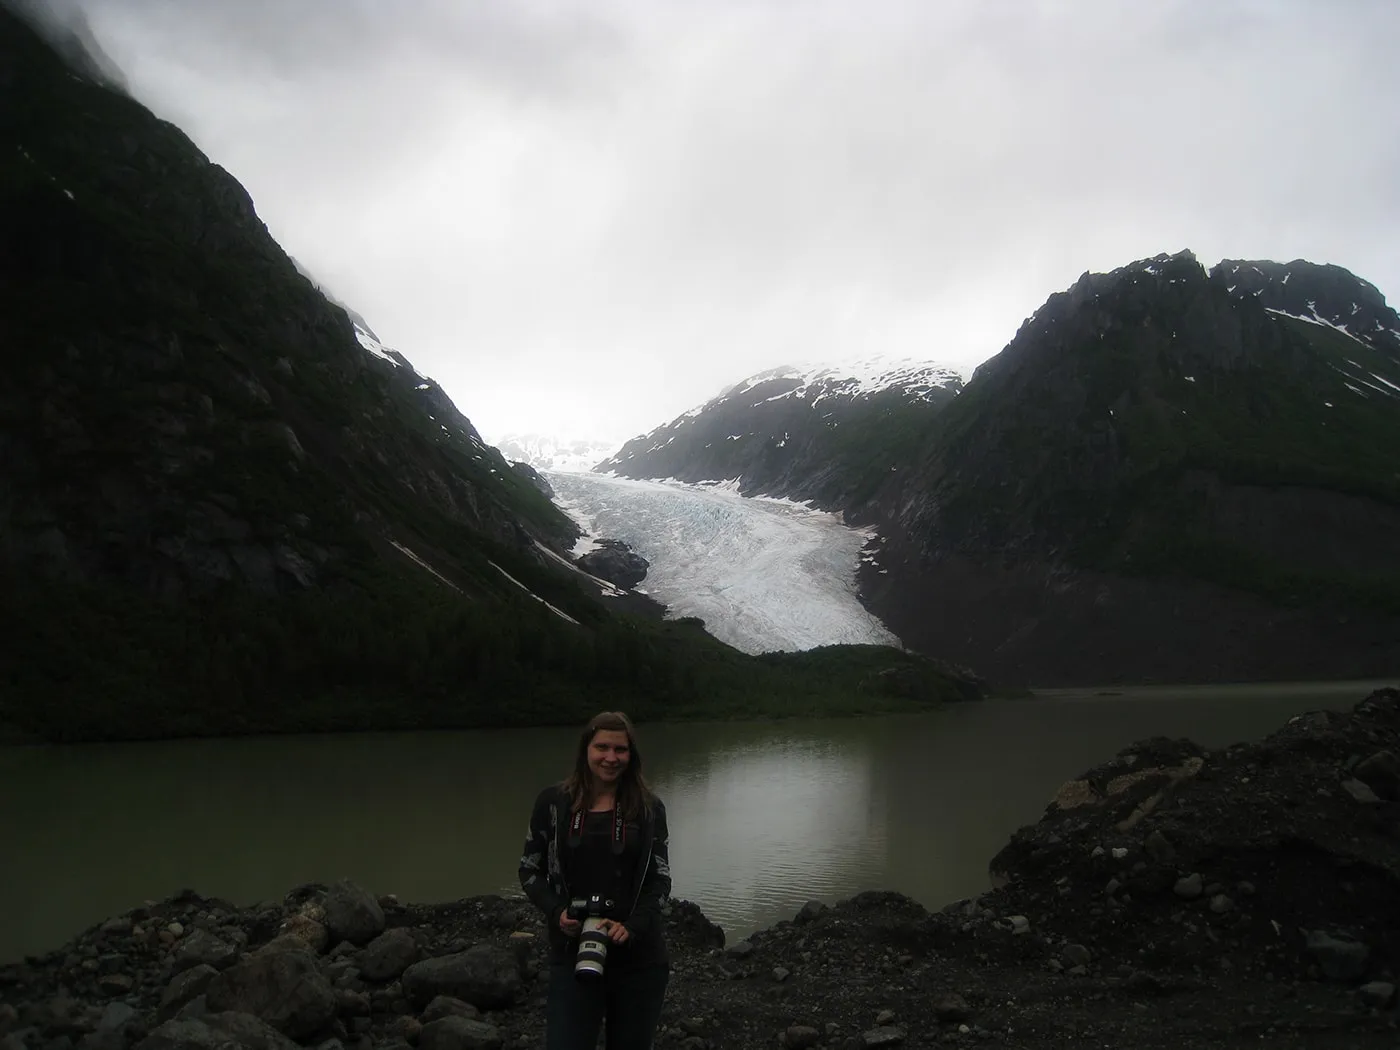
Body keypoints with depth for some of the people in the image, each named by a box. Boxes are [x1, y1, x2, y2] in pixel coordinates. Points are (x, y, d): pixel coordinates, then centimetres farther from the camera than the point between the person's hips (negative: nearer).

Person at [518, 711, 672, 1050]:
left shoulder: (648, 808, 0)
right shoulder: (553, 803, -1)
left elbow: (661, 879, 1)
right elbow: (530, 871, 5)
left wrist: (632, 926, -16)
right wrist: (557, 912, -13)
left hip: (640, 957, 1)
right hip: (572, 956, -1)